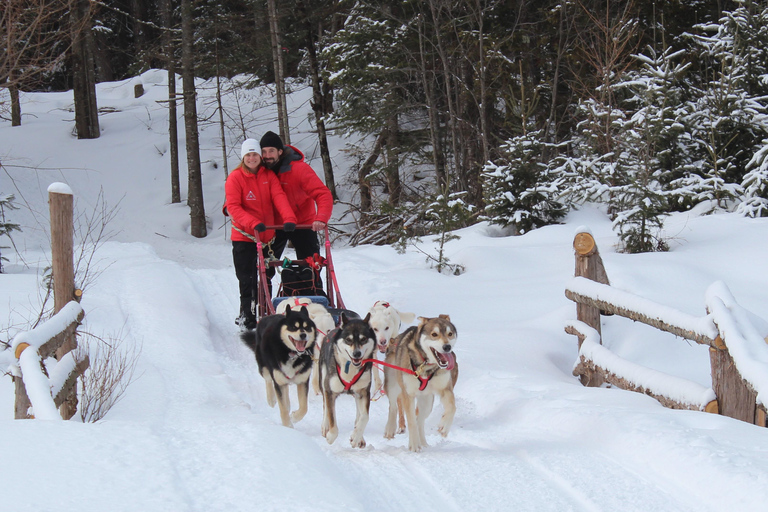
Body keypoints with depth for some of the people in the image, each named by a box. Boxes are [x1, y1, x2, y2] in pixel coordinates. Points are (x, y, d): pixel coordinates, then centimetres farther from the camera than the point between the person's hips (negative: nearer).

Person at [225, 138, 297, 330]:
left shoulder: (268, 175, 5)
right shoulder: (235, 177, -6)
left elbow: (279, 197, -6)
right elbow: (233, 207, -14)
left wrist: (289, 218, -24)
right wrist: (253, 223, -27)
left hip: (267, 234, 4)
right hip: (244, 236, -4)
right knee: (246, 280, -2)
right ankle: (247, 316, 6)